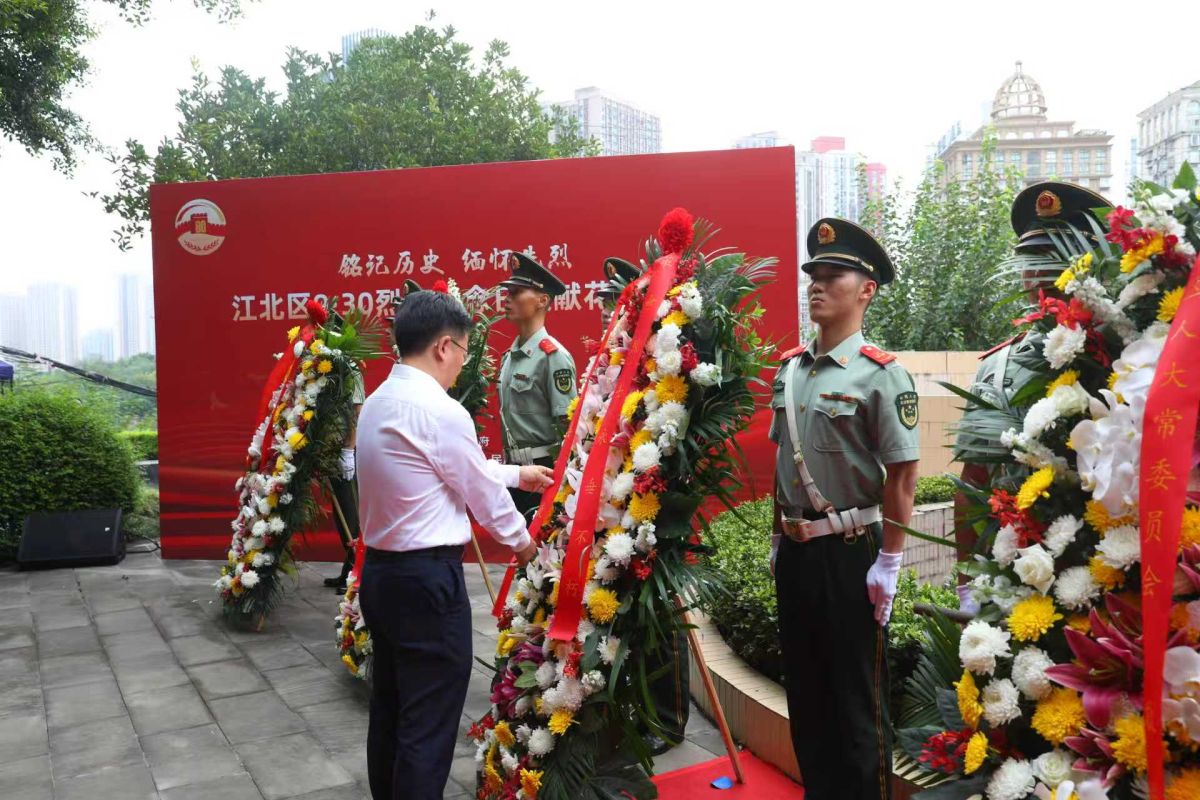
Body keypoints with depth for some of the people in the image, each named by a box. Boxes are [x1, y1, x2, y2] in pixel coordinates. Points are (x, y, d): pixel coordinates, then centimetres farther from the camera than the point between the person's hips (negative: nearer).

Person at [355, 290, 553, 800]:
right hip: (426, 578, -10)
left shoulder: (378, 402, 9)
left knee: (389, 708, 20)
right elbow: (482, 492, -9)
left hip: (380, 571, 10)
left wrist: (518, 473, 27)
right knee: (428, 725, 2)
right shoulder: (441, 411, -19)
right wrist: (521, 540, 9)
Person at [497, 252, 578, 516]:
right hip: (514, 469, 8)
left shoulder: (554, 356, -15)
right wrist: (507, 463, 18)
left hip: (542, 469, -8)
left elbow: (568, 427, -17)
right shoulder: (509, 356, 9)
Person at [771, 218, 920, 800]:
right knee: (803, 685, 18)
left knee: (857, 692, 7)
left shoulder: (881, 374, -12)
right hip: (794, 551, 7)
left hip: (850, 551, -6)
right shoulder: (789, 368, 7)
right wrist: (779, 539, 15)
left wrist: (888, 563, -14)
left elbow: (902, 475, -13)